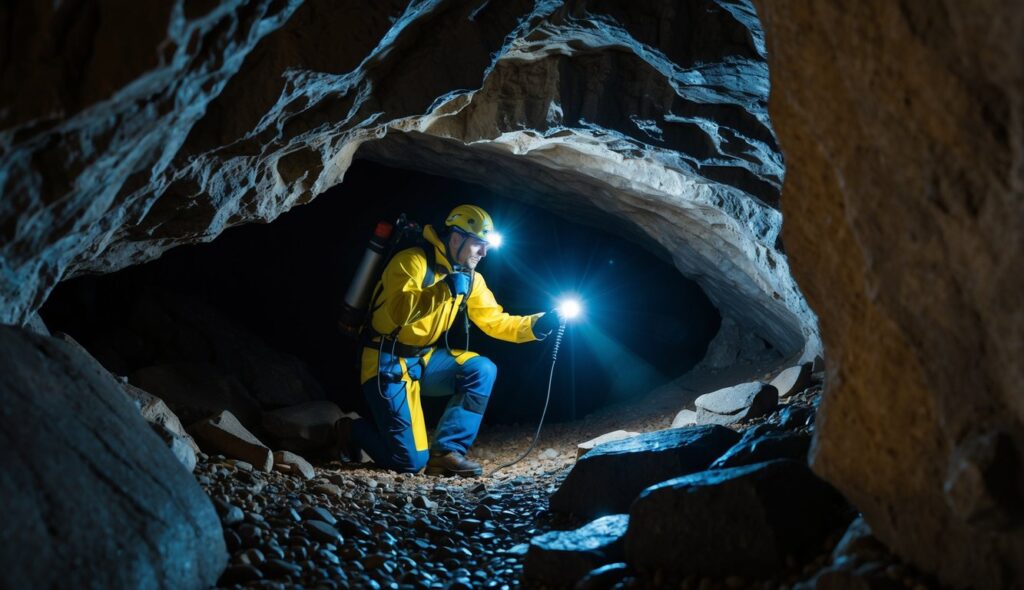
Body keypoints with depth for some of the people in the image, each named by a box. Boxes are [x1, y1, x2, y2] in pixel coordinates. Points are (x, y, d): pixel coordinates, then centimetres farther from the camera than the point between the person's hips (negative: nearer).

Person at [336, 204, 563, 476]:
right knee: (411, 461, -13)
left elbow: (496, 321, 5)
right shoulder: (413, 261, -20)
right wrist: (446, 288, -37)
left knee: (482, 370, -16)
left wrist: (539, 324, -9)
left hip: (425, 359, 8)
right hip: (388, 364, -8)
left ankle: (446, 452, -9)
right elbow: (398, 312, -34)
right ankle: (353, 430, 16)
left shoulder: (470, 278, 5)